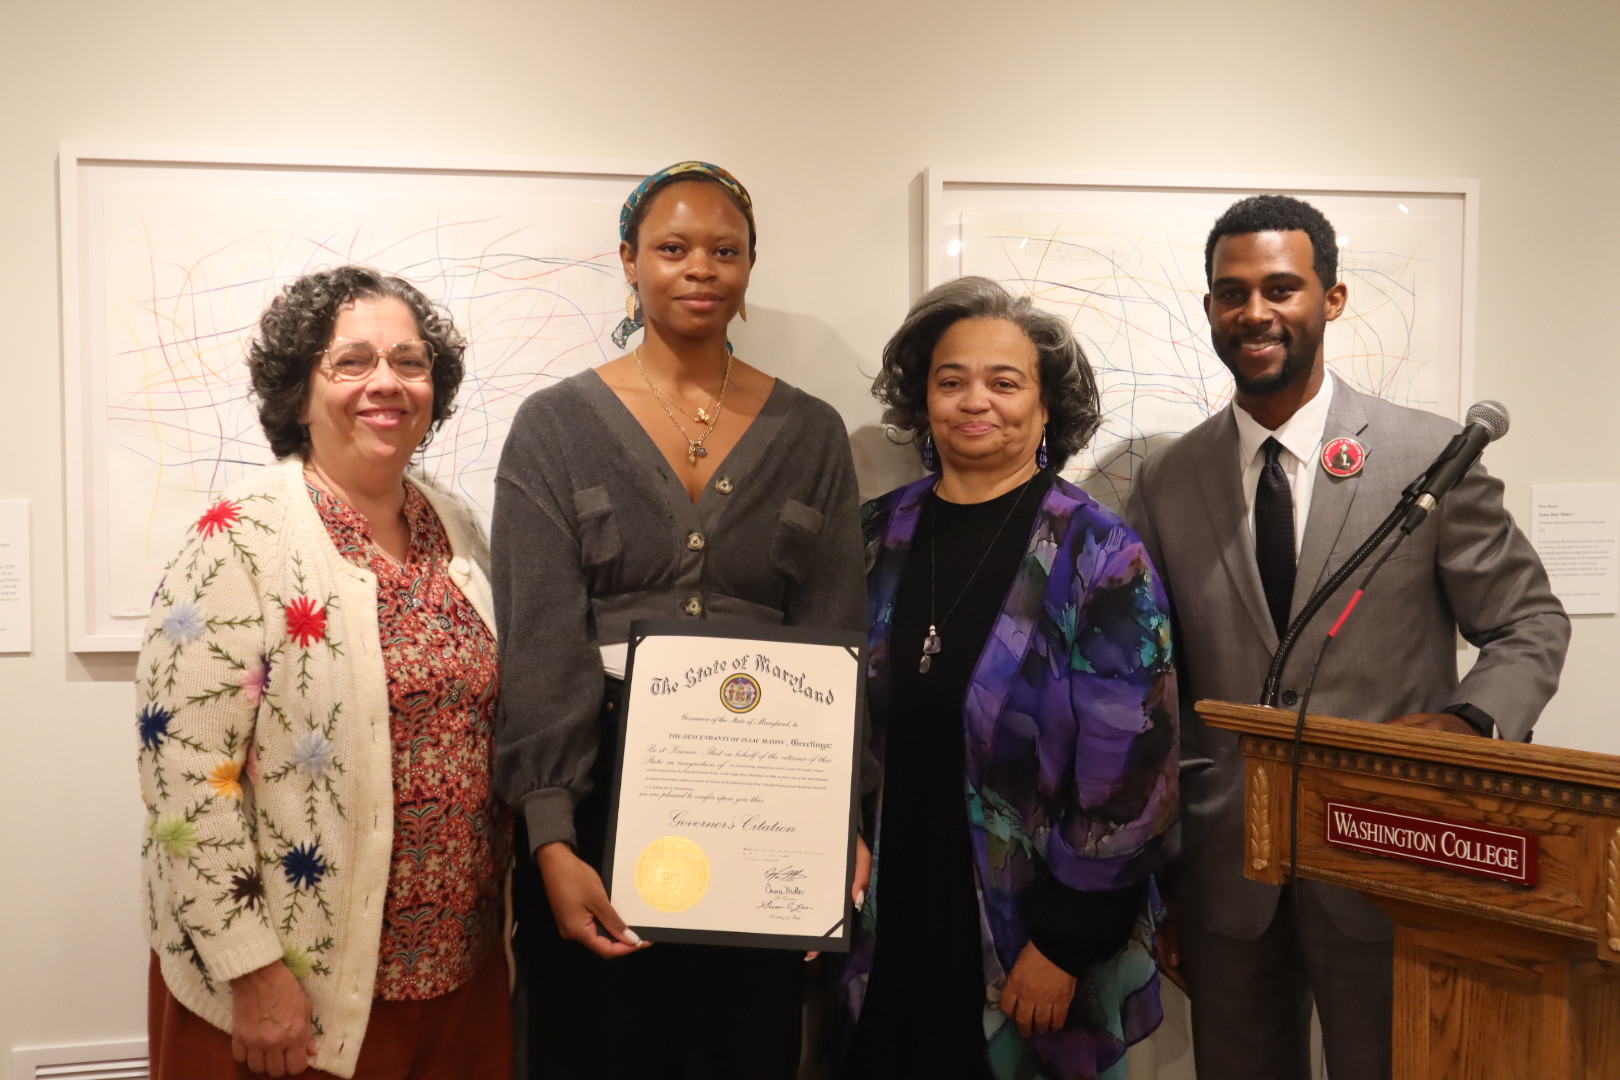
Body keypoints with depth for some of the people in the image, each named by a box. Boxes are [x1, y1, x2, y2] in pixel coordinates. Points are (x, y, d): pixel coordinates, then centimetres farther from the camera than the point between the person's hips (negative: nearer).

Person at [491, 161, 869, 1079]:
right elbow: (541, 649, -8)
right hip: (599, 795, -1)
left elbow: (835, 645, 2)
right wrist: (551, 841, -16)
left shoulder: (812, 434, 4)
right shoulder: (555, 426, -1)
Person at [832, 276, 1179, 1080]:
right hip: (889, 921, 4)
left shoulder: (1098, 556, -11)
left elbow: (1126, 774, -13)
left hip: (1027, 934, -3)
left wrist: (1065, 944, -13)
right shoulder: (878, 534, 1)